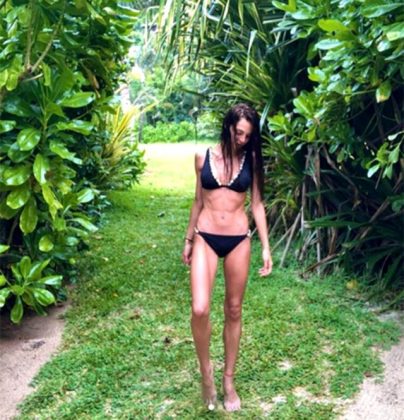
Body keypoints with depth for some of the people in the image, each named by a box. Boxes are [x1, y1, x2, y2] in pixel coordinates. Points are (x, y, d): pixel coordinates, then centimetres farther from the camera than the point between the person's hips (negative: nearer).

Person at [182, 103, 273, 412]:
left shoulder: (251, 159, 0)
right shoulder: (204, 157, 1)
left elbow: (257, 204, 3)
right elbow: (198, 201, 10)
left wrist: (266, 246, -1)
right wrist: (188, 239, 14)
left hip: (238, 240, 1)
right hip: (205, 238, 0)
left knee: (234, 311, 9)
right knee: (200, 310, -14)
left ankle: (229, 380, 24)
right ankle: (206, 370, 11)